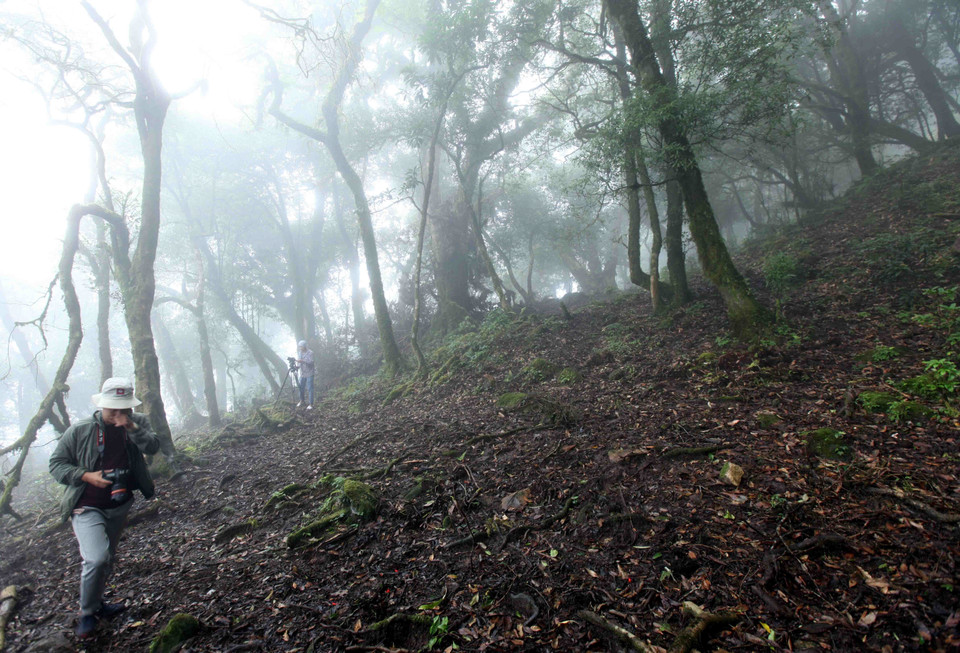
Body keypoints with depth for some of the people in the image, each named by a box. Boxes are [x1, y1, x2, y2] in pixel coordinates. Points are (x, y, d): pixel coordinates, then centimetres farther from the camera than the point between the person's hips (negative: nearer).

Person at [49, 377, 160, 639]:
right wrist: (87, 476, -20)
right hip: (87, 507, -4)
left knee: (108, 558, 19)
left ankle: (96, 604, 42)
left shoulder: (137, 423, -5)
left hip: (120, 505, 4)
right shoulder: (79, 431, -13)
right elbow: (56, 464, -5)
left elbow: (152, 446, -19)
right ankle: (87, 613, 5)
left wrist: (132, 428, -34)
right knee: (97, 558, -19)